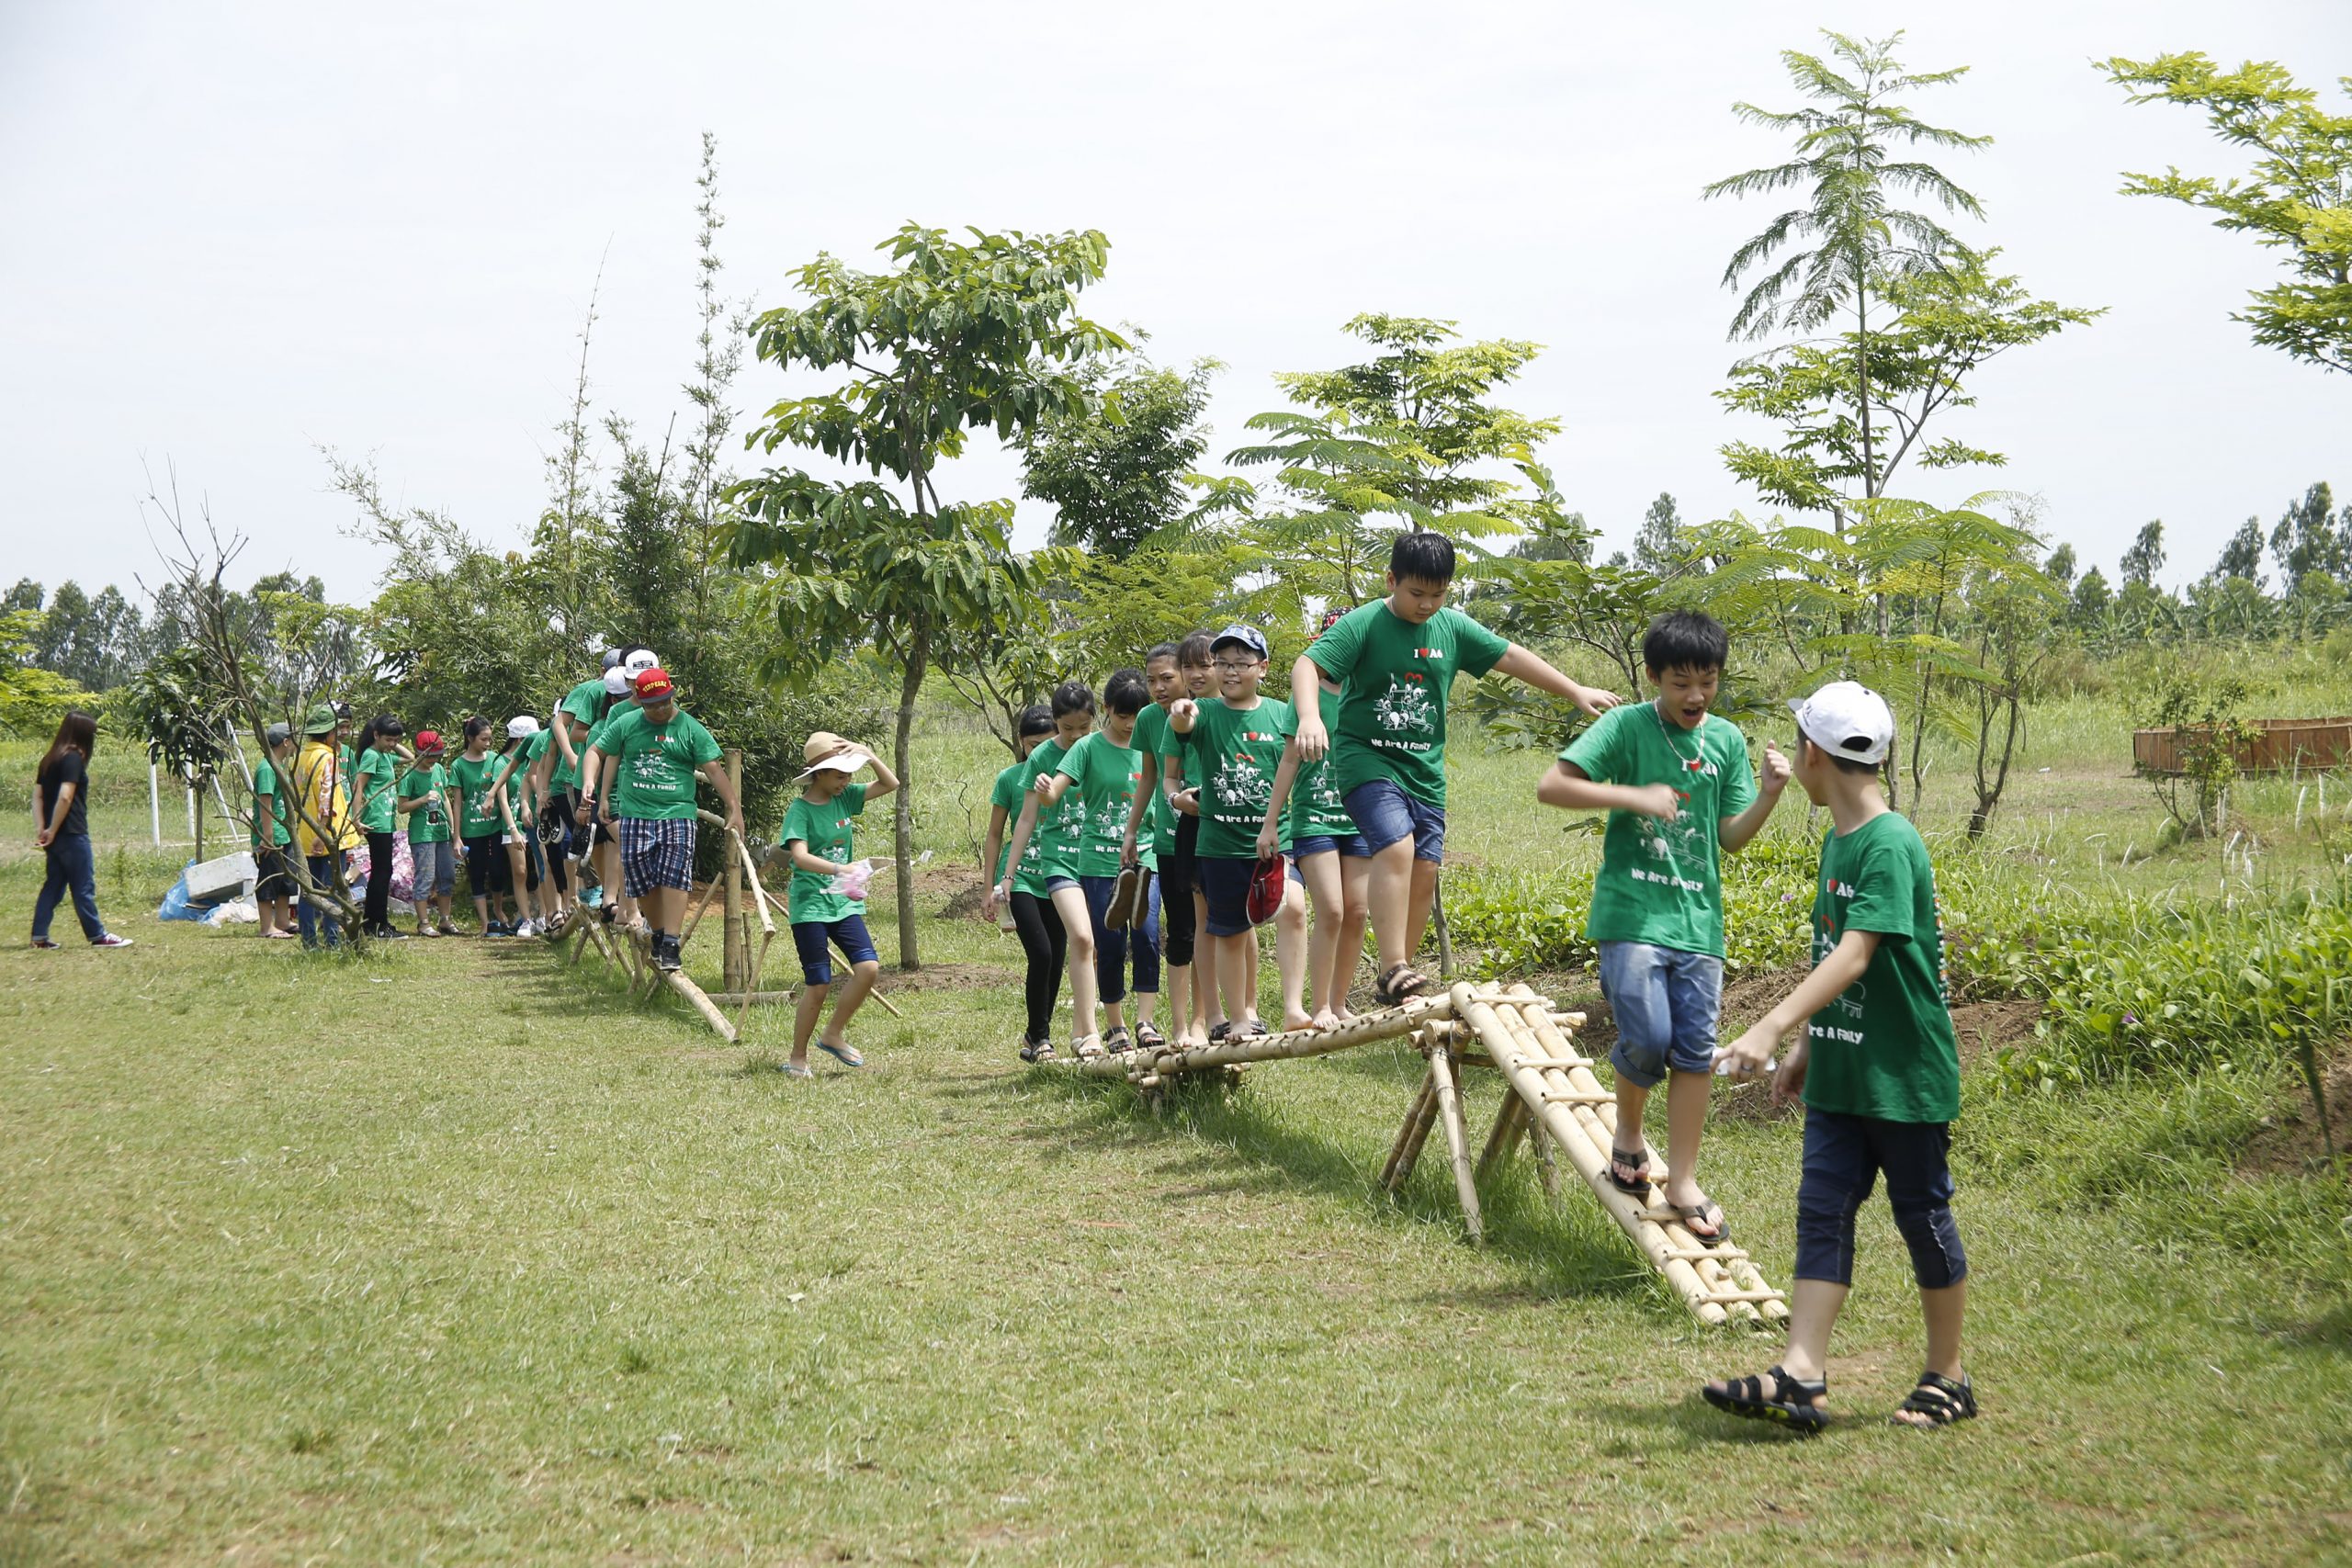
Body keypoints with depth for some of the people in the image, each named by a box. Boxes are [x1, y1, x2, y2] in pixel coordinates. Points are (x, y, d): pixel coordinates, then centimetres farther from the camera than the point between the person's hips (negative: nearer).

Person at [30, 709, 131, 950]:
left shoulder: (49, 759, 13)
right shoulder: (73, 758, -13)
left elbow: (38, 796, 11)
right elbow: (65, 797, -21)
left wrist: (40, 829, 4)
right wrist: (52, 830, -14)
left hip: (56, 836, 8)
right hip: (71, 834, -8)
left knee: (54, 885, 12)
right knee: (84, 886, -1)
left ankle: (39, 937, 9)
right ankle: (98, 935, 6)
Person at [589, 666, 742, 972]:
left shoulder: (690, 729, 0)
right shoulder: (625, 725, 6)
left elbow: (714, 770, -2)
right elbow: (609, 756, 18)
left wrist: (735, 809, -7)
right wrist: (604, 797, 16)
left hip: (677, 814, -2)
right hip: (635, 815, 2)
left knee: (674, 879, -12)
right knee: (644, 881, 5)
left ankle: (671, 946, -12)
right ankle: (658, 936, 21)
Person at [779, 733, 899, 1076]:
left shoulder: (844, 798, 8)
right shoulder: (800, 810, -11)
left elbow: (890, 784, 10)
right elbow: (800, 856, -25)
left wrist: (867, 755, -5)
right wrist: (839, 870, -41)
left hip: (843, 902, 6)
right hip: (810, 904, -6)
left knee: (868, 967, -10)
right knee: (818, 984, -6)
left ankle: (834, 1035, 9)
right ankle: (797, 1058, 10)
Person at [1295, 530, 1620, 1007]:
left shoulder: (1452, 627, 6)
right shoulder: (1362, 625, -9)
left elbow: (1510, 657, 14)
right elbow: (1307, 666, -19)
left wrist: (1575, 692, 17)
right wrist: (1310, 717, -38)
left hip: (1424, 769, 6)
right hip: (1366, 759, -6)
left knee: (1424, 870, 2)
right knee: (1396, 847, -25)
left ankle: (1398, 981, 13)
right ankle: (1393, 969, -24)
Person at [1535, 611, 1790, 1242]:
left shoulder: (1728, 740, 8)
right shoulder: (1626, 726, -5)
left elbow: (1732, 838, 9)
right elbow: (1551, 786, -13)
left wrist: (1769, 794, -9)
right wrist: (1635, 796, -21)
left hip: (1698, 918, 4)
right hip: (1632, 911, -4)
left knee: (1695, 1049, 3)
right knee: (1647, 1040, -14)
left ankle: (1683, 1181, 13)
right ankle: (1627, 1134, 16)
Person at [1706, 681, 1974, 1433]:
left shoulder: (1891, 845, -20)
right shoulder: (1836, 841, 9)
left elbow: (1854, 957, -29)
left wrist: (1770, 1029, -37)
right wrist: (1803, 1046, 19)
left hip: (1907, 1076, -8)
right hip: (1841, 1074, 8)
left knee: (1923, 1217, 5)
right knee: (1821, 1211, 1)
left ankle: (1947, 1379, 19)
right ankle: (1801, 1379, -1)